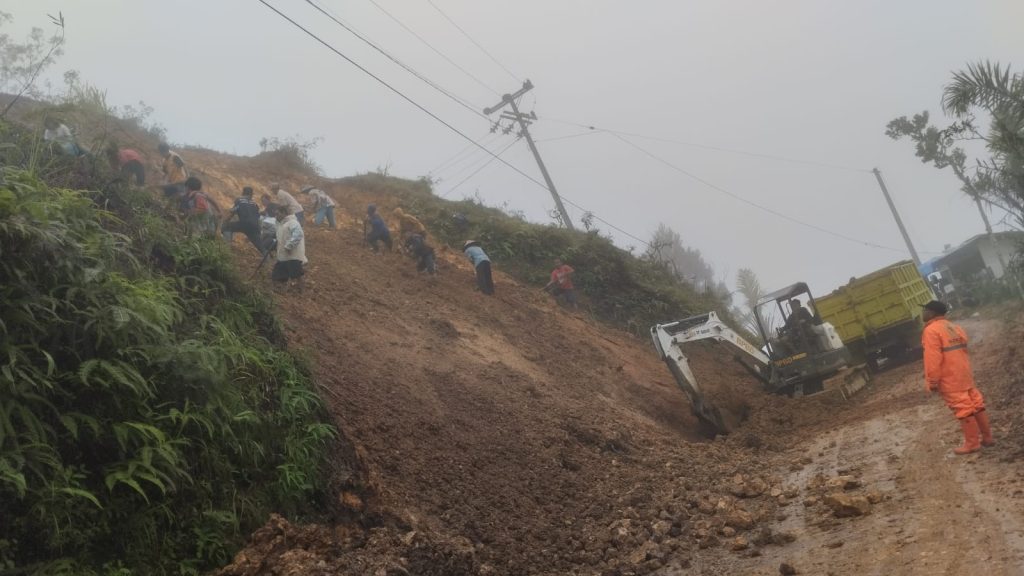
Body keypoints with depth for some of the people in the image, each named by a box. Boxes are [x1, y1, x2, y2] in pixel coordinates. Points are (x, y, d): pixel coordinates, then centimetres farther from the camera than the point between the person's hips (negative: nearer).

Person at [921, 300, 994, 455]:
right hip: (964, 374, 9)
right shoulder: (953, 327, 13)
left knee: (963, 409, -3)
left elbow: (933, 359, -20)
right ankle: (987, 437, 21)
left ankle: (972, 443, 4)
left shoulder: (931, 330, -16)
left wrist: (933, 381, -15)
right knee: (976, 404, 13)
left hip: (949, 379, -9)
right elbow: (962, 351, 20)